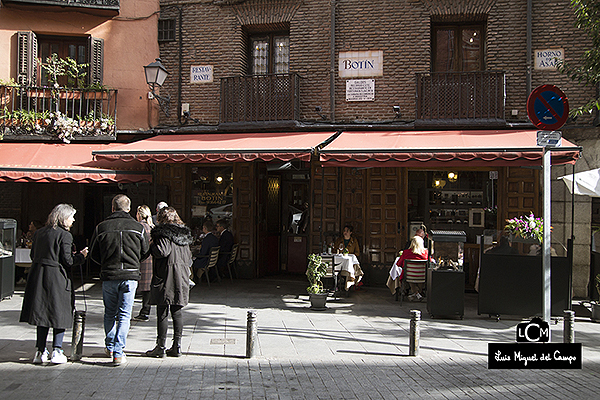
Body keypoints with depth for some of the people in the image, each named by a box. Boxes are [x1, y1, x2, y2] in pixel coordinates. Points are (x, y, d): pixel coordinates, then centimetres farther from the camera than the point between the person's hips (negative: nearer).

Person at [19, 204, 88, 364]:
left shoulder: (39, 233, 10)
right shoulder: (65, 235, -10)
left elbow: (33, 255, 13)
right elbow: (67, 260, -13)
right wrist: (81, 256, 3)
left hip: (38, 277, 6)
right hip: (57, 278, -6)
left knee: (42, 313, 11)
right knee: (59, 314, 4)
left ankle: (41, 351, 12)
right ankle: (56, 351, 1)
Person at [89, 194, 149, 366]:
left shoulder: (101, 227, 0)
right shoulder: (138, 227, -1)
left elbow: (93, 254, 7)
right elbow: (145, 252, 8)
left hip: (108, 275, 1)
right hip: (130, 276, -1)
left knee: (110, 313, 18)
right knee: (124, 315, 3)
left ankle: (110, 347, 30)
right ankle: (118, 353, -2)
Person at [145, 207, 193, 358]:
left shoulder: (163, 233, -8)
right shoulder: (184, 234, 14)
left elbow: (162, 251, -20)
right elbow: (189, 258, 16)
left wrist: (152, 245, -4)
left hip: (166, 277, -7)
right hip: (181, 278, 7)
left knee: (162, 313, -1)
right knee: (177, 312, 9)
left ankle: (161, 347, 1)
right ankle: (177, 347, 10)